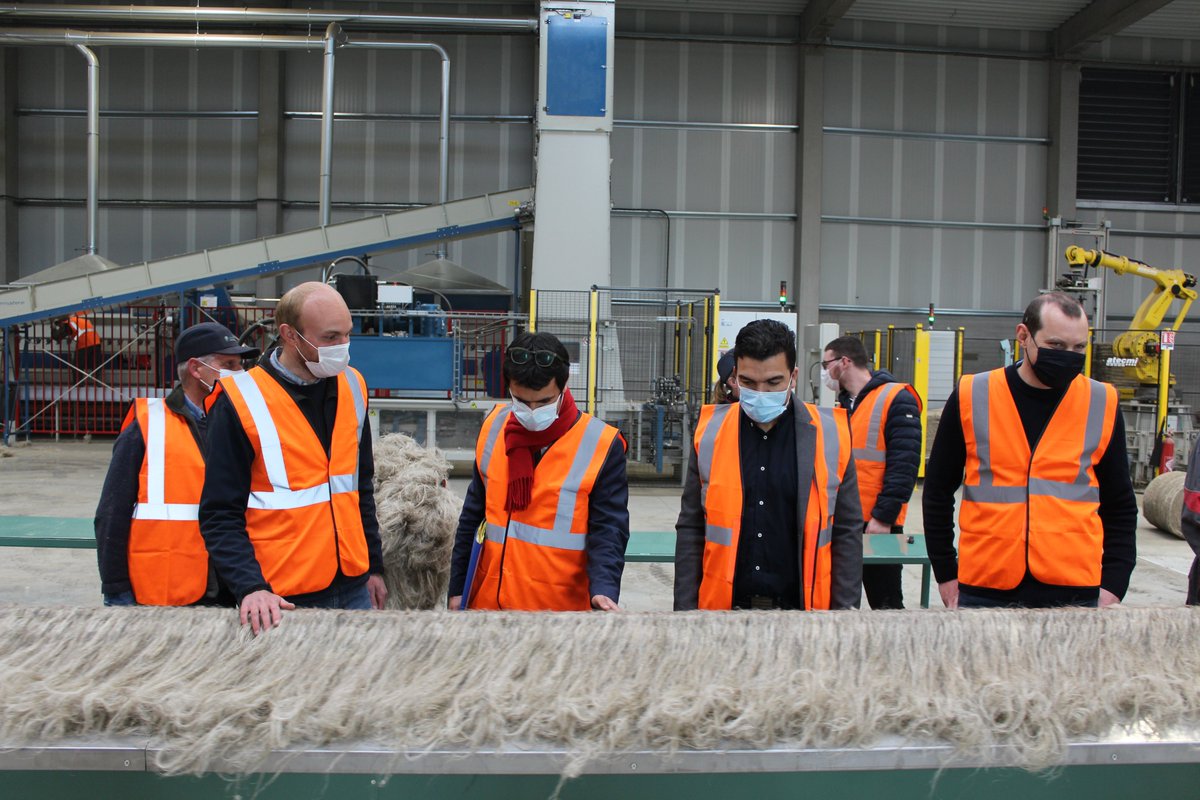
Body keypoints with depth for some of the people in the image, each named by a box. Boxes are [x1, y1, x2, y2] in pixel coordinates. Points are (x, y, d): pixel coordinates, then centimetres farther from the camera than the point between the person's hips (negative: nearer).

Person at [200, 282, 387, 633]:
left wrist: (374, 566, 14)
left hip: (354, 589, 5)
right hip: (282, 599, -5)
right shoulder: (240, 403, -11)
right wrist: (251, 588, -22)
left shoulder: (351, 387, 4)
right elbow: (220, 516, -10)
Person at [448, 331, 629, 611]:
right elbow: (473, 516, 11)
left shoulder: (601, 445, -10)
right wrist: (458, 588, 12)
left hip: (560, 606, -3)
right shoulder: (494, 428, 3)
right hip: (488, 600, 4)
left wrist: (604, 588, -26)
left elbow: (608, 530, -10)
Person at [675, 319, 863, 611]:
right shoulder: (711, 431, -1)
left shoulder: (829, 434, -4)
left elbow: (847, 532, 2)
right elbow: (691, 531, 4)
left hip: (802, 607, -1)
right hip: (723, 606, 1)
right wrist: (685, 611, 0)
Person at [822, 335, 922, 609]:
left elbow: (903, 466, -16)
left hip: (878, 525, -7)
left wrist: (883, 517, -19)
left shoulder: (896, 400, -9)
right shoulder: (842, 404, 15)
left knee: (885, 603, 2)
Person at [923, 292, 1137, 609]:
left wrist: (1113, 585, 4)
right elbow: (938, 491, 8)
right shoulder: (971, 398, 0)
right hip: (984, 590, 0)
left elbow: (1120, 507, 12)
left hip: (1074, 592, 1)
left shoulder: (1102, 405, 3)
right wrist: (945, 573, 6)